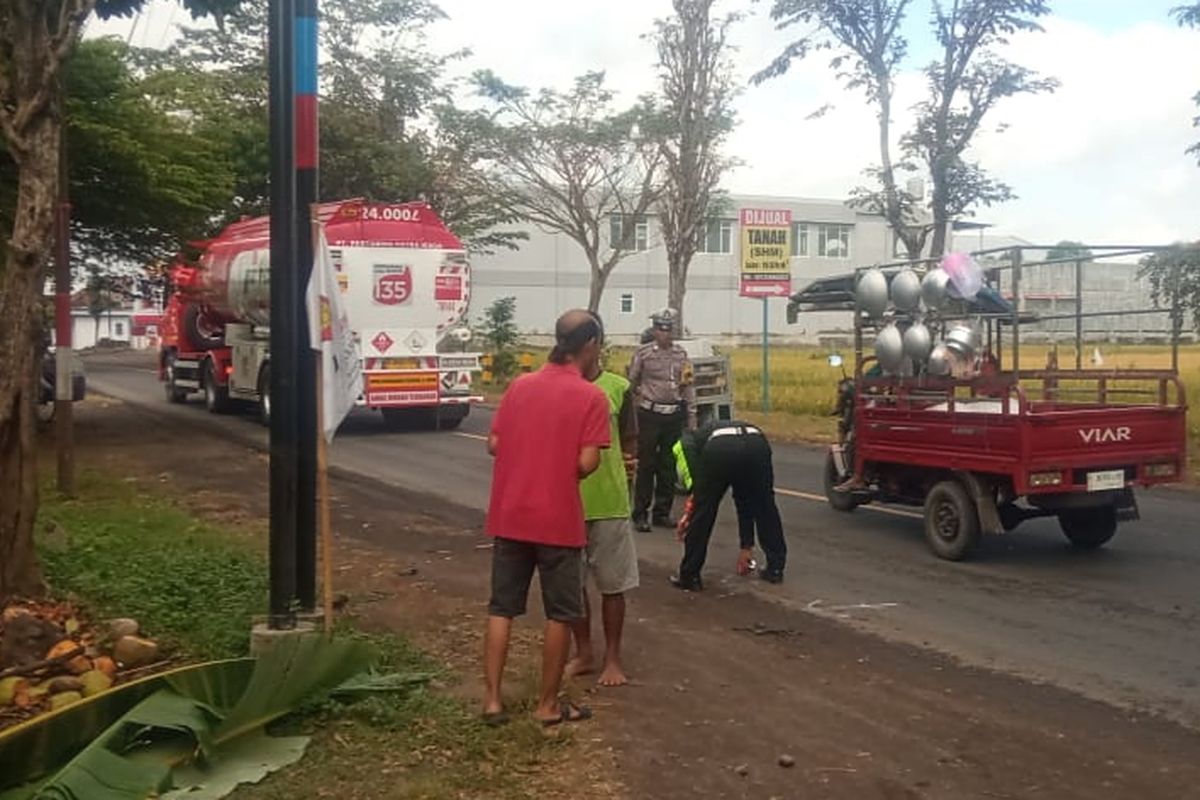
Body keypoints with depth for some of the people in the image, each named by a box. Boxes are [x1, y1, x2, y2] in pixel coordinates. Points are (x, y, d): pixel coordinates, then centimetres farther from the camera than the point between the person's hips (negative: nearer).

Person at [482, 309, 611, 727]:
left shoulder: (520, 385, 5)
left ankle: (492, 700, 13)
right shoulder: (591, 397, -10)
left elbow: (494, 445, 7)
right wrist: (564, 468, 7)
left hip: (509, 516, 5)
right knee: (560, 614, 9)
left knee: (501, 608, 13)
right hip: (558, 520, -5)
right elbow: (587, 463, -15)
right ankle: (548, 704, 15)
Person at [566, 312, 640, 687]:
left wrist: (628, 464, -10)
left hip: (609, 503, -1)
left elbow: (629, 442, 6)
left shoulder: (618, 388, -2)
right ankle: (584, 653, 28)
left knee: (612, 584, 7)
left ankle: (612, 658, 21)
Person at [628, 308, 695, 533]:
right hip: (650, 415, -3)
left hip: (675, 415, 4)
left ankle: (662, 512, 18)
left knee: (669, 466, 8)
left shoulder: (681, 354, 8)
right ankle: (640, 514, 6)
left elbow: (689, 387, 11)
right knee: (646, 465, -1)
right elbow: (631, 384, 2)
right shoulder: (643, 353, -2)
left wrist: (692, 417, 7)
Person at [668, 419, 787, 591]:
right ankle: (775, 568, 33)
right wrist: (746, 546, 56)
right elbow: (745, 503, 47)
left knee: (702, 511, 13)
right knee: (766, 508, 26)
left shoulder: (688, 441, 34)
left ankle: (689, 576, 20)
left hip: (720, 448, -4)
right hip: (757, 443, 4)